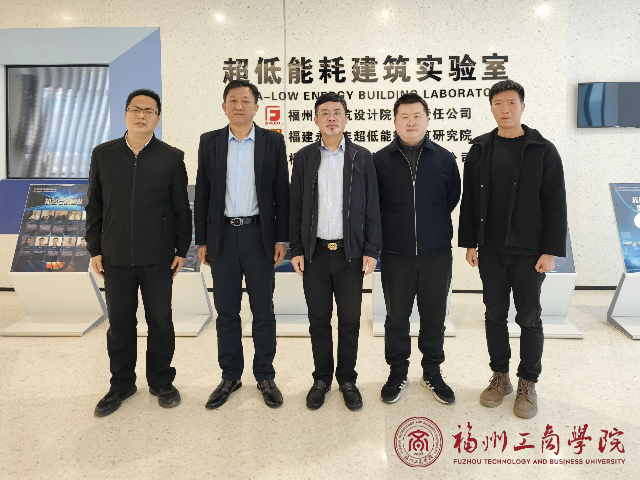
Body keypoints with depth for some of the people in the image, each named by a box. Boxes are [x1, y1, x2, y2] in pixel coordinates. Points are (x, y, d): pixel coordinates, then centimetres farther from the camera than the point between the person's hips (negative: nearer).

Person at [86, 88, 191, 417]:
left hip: (158, 259, -2)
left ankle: (161, 382, 27)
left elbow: (181, 208, 1)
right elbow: (94, 206, 7)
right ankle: (121, 384, 29)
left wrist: (182, 250, -1)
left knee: (160, 322, 8)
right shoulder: (103, 155, 4)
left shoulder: (172, 158, -2)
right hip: (115, 258, 2)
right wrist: (94, 249, 4)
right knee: (119, 324, 12)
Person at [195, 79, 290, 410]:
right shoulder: (209, 142, 6)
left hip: (259, 235, -1)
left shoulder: (273, 141, 2)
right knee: (226, 311, 9)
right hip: (222, 236, 2)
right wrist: (201, 241, 3)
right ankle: (230, 376, 24)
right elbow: (202, 194, 6)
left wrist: (282, 238, -3)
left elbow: (281, 193, 2)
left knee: (263, 310, 7)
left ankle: (265, 376, 22)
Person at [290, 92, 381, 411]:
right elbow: (296, 206, 6)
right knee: (318, 319, 9)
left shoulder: (362, 157, 3)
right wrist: (296, 250, 1)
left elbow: (372, 206, 2)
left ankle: (347, 379, 24)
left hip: (350, 251, -1)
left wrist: (371, 251, -4)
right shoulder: (304, 157, 6)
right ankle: (322, 378, 25)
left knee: (350, 320, 7)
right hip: (315, 251, 1)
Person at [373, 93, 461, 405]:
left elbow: (453, 198, 11)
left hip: (436, 254, 1)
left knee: (434, 317, 12)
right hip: (395, 255, -1)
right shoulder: (380, 160, -1)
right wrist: (392, 228, 6)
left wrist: (433, 224, 10)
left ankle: (432, 373, 30)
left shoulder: (444, 159, 1)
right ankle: (397, 373, 29)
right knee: (396, 317, 10)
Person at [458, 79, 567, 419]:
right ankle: (499, 377, 26)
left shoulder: (542, 150, -3)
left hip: (529, 251, -3)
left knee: (529, 318, 6)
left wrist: (551, 250, -10)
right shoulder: (480, 149, 6)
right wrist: (468, 243, 3)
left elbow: (556, 204, -5)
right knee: (495, 315, 11)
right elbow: (469, 199, 7)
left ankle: (528, 384, 22)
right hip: (490, 251, 3)